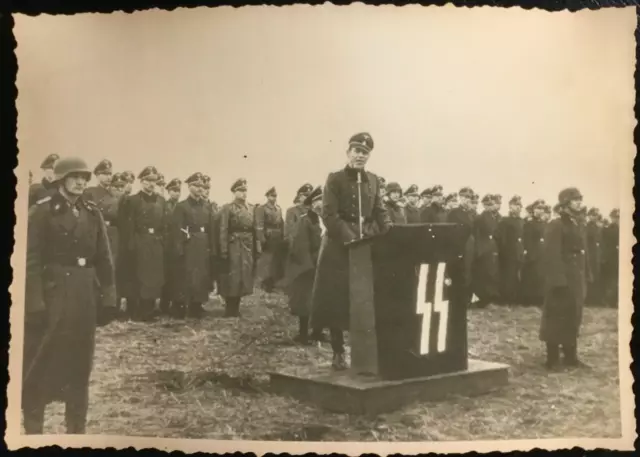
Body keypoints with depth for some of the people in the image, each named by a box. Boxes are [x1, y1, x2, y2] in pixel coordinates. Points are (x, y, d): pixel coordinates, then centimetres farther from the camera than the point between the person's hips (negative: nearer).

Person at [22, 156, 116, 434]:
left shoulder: (92, 213, 9)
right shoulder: (42, 212, -5)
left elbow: (104, 258, 9)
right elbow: (32, 260, -10)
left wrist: (108, 296, 4)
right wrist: (35, 302, -16)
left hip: (85, 295, 4)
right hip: (52, 293, -4)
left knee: (80, 361, 11)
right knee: (41, 363, 2)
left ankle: (77, 427, 23)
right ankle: (33, 428, 15)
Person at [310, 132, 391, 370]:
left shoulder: (373, 180, 13)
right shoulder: (334, 179, -2)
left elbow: (380, 213, 11)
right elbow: (329, 215, -11)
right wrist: (350, 239, -20)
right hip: (339, 248, -4)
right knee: (336, 301, -2)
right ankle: (338, 353, 5)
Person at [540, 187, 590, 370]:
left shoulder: (578, 227, 16)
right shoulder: (555, 226, -11)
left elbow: (582, 254, 18)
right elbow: (551, 255, -18)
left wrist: (585, 278, 12)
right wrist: (557, 280, -24)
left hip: (577, 280, 9)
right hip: (562, 279, -9)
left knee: (574, 317, 14)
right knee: (556, 318, -2)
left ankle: (571, 355, 24)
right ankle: (552, 358, 5)